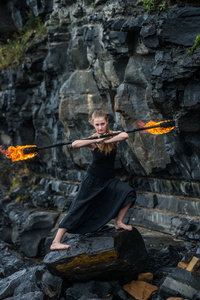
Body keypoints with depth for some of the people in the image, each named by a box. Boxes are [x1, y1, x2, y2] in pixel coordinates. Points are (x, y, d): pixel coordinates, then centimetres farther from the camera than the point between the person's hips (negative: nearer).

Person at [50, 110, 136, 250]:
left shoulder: (113, 135, -7)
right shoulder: (92, 140, -15)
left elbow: (125, 135, -31)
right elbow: (74, 144, -37)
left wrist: (106, 141, -29)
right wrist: (96, 140, -32)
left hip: (109, 179, 4)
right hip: (92, 179, -4)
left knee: (129, 192, -14)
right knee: (76, 210, -6)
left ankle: (119, 222, 10)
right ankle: (56, 242, -1)